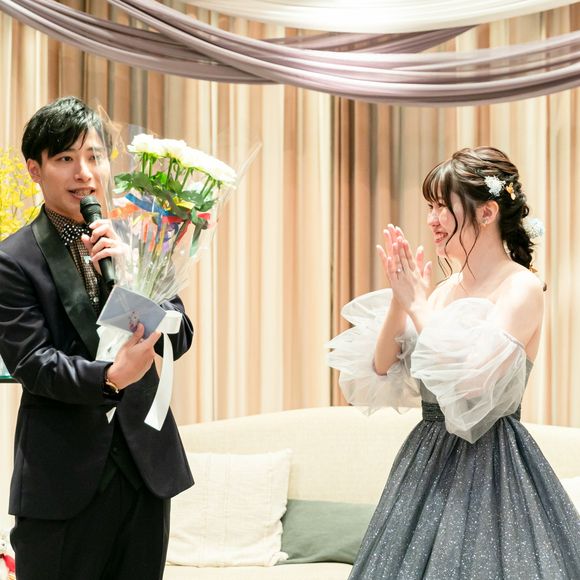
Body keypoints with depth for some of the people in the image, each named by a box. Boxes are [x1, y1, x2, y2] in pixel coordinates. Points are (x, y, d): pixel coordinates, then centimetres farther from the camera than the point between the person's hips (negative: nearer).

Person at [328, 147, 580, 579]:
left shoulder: (522, 288, -12)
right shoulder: (446, 288, 9)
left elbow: (471, 379, -23)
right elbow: (383, 369, 7)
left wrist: (418, 305, -14)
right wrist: (399, 298, -5)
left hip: (489, 463, -7)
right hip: (428, 457, 7)